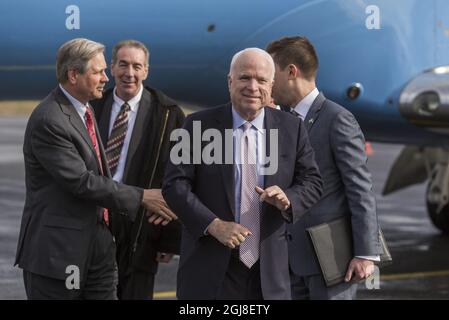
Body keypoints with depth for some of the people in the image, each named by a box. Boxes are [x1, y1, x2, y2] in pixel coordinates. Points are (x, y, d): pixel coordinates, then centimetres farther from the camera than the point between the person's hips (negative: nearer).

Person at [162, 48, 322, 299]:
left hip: (269, 271, 2)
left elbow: (312, 183, 8)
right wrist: (213, 224, -17)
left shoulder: (292, 129, 5)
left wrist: (287, 199, -15)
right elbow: (175, 184, -5)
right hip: (209, 269, -2)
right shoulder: (200, 125, -1)